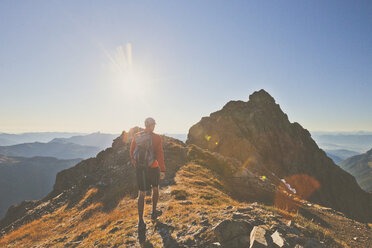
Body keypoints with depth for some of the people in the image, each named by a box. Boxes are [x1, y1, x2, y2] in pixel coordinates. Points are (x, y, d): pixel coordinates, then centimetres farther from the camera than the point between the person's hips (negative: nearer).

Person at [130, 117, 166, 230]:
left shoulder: (136, 136, -2)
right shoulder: (157, 137, -14)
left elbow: (132, 152, 5)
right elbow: (160, 154, -17)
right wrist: (162, 170, -11)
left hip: (139, 168, 3)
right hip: (153, 168, -2)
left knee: (141, 193, 9)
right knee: (155, 188, 23)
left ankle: (141, 221, 6)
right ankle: (154, 212, 37)